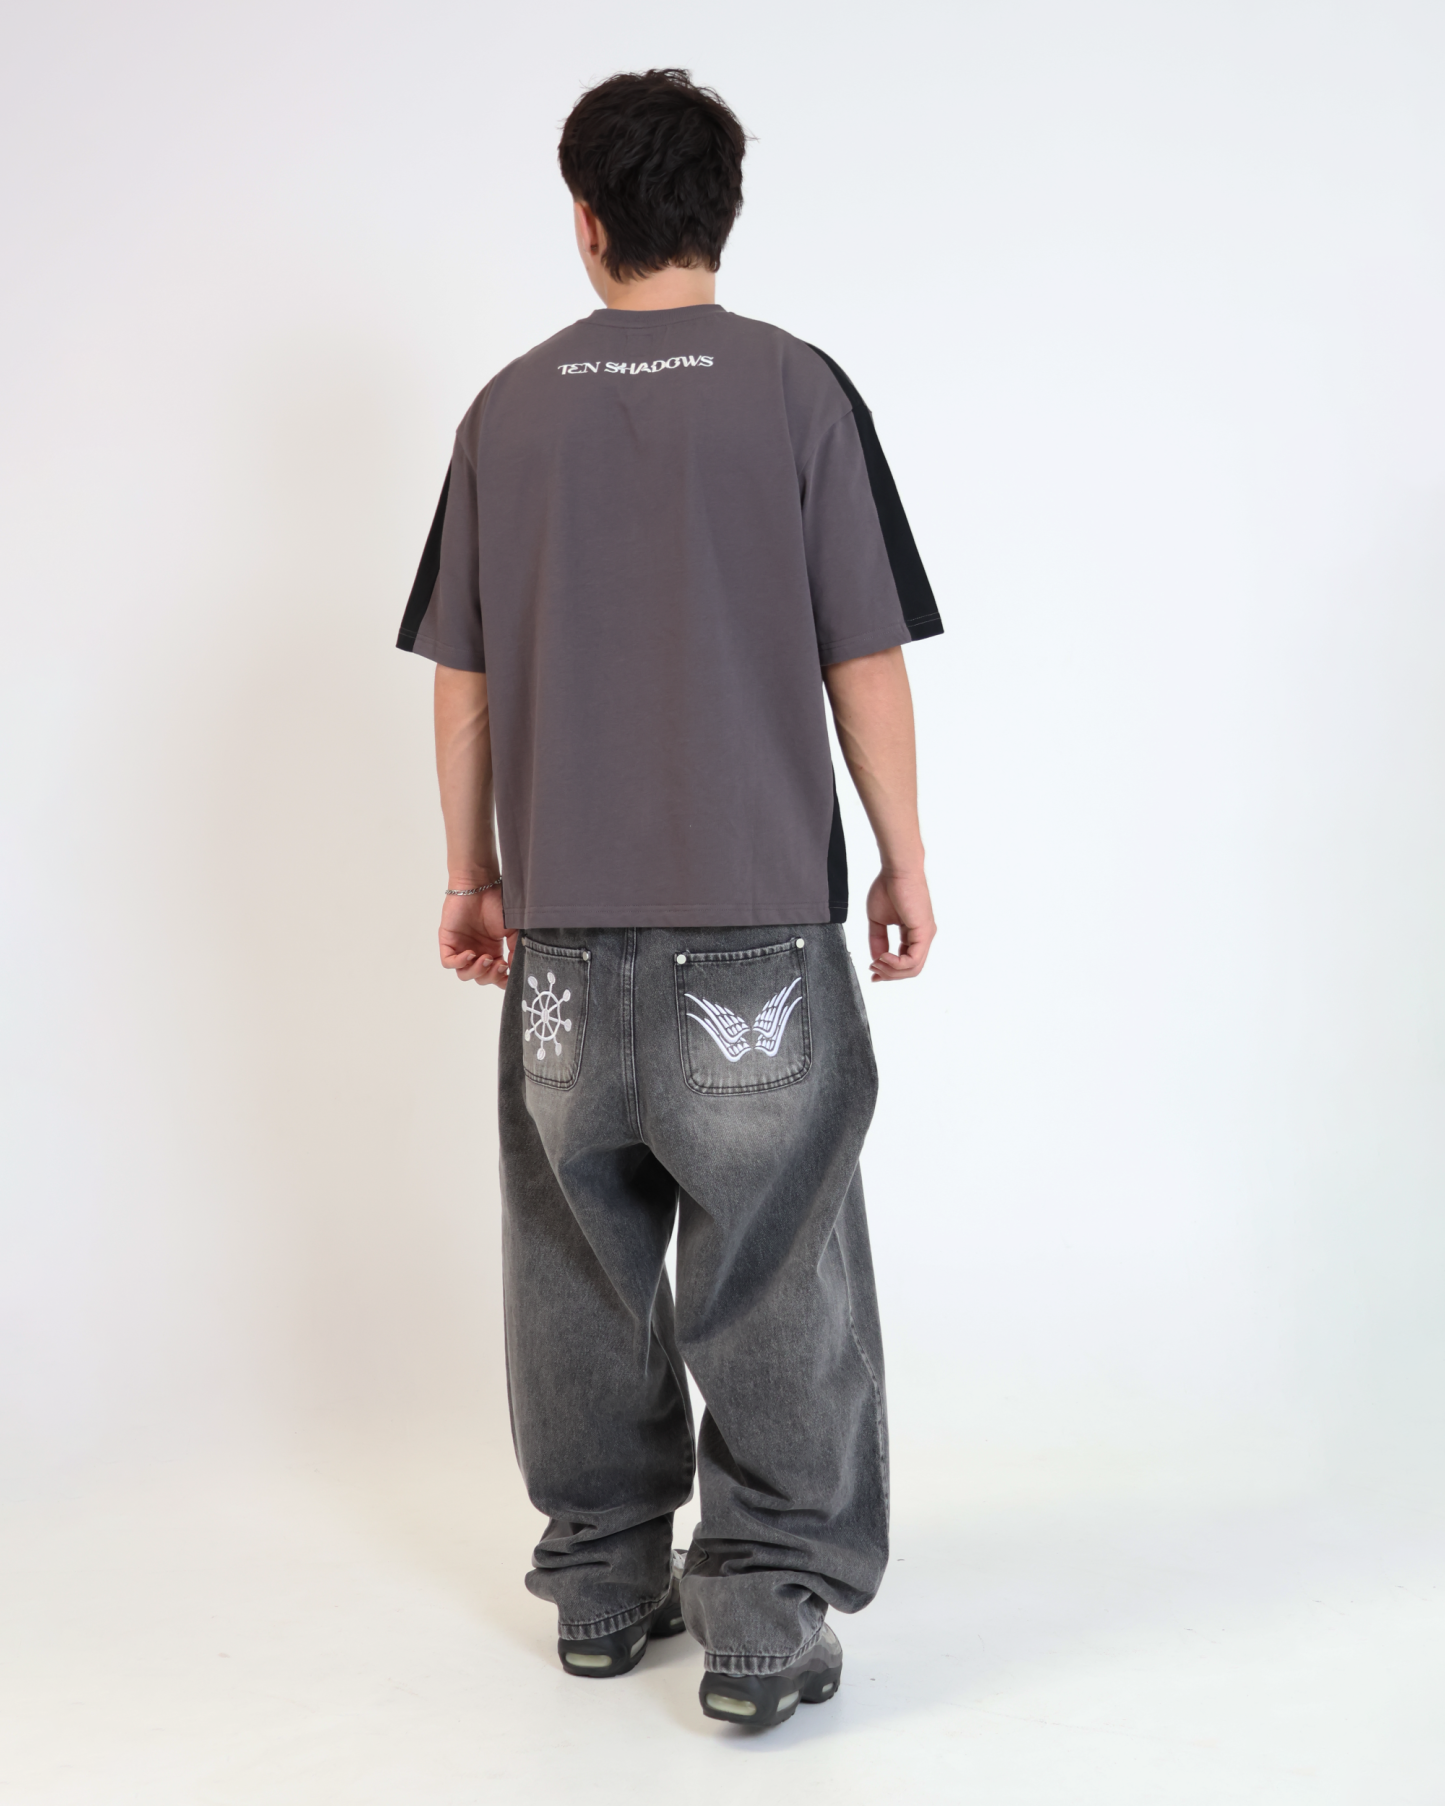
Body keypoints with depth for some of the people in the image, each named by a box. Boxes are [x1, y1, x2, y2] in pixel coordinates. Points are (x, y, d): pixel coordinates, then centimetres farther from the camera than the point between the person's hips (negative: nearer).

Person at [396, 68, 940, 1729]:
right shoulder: (795, 389, -3)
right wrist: (905, 860, 5)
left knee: (580, 1257, 13)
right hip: (757, 909, -3)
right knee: (771, 1267, 3)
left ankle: (601, 1586, 24)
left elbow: (462, 675, 6)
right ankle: (765, 1614, 4)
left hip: (565, 916, 3)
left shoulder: (511, 410, 5)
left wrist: (473, 874, 16)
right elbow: (865, 657, -5)